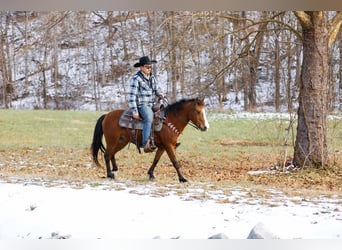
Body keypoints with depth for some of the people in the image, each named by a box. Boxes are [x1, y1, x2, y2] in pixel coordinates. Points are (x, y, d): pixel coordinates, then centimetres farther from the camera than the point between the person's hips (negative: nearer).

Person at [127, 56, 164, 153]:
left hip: (151, 104, 8)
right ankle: (146, 144, -40)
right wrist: (134, 111, -17)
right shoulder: (136, 78, -9)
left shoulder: (152, 78, 14)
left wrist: (159, 93, 1)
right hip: (141, 105, -8)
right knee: (149, 118, -33)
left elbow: (156, 89, 27)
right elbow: (131, 95, -12)